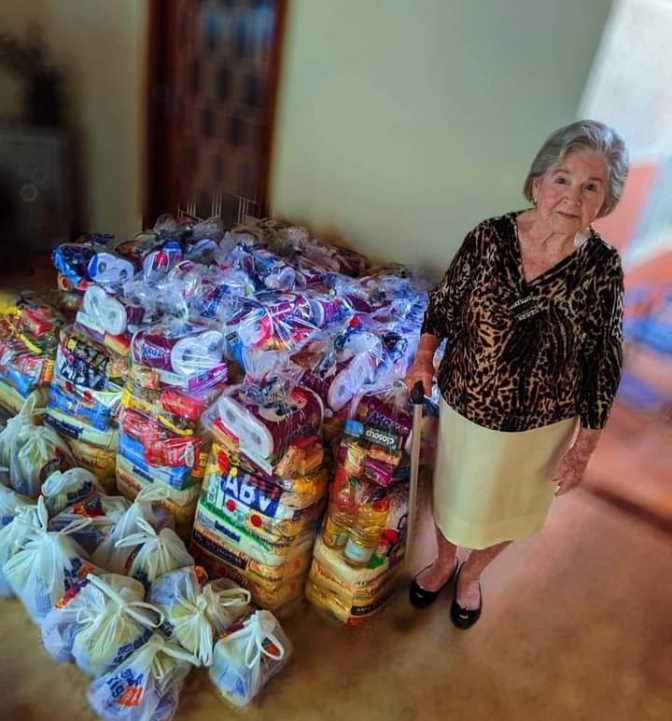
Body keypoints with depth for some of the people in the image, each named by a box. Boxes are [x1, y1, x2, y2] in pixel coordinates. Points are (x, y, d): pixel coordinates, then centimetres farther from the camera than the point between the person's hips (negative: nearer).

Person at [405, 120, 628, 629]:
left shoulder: (602, 268, -17)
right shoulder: (489, 238, -16)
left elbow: (603, 365, -9)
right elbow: (445, 301, 1)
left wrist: (583, 447, -7)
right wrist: (425, 354, -9)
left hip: (539, 425, 0)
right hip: (463, 407, 1)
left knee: (503, 510, 23)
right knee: (452, 494, 24)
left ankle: (471, 575, 55)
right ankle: (445, 561, 56)